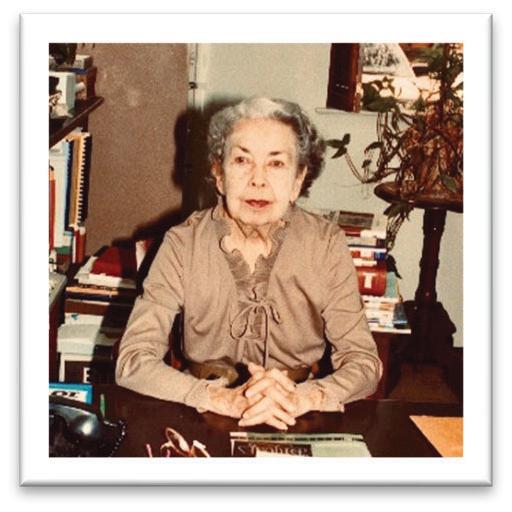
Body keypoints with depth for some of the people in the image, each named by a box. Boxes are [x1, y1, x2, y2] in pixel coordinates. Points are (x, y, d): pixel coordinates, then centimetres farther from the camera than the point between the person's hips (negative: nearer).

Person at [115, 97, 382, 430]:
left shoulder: (328, 244, -5)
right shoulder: (183, 244, -7)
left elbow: (365, 362, -5)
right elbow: (132, 361, -12)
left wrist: (300, 397, -25)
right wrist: (226, 399, -27)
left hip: (300, 428, 2)